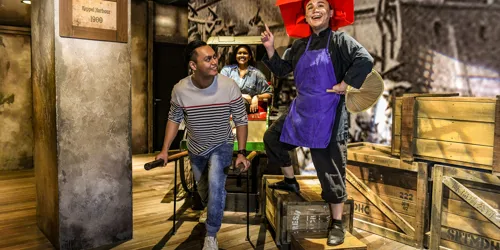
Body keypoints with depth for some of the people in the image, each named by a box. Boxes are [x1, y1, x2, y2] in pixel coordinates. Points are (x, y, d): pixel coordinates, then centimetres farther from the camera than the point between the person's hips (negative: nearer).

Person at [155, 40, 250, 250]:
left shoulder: (229, 86, -25)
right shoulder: (180, 89, -21)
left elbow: (241, 120, -14)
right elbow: (174, 119, -3)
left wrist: (242, 152, -18)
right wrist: (165, 149, -8)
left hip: (221, 145, -2)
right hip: (196, 148, 3)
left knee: (215, 183, -25)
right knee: (202, 189, 19)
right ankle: (213, 212, 54)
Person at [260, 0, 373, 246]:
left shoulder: (339, 40, -8)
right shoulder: (300, 45, 11)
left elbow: (366, 60, -21)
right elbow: (281, 70, 15)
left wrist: (345, 85, -19)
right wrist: (270, 49, 4)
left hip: (327, 114, -6)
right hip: (301, 110, 7)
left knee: (330, 169, -2)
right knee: (272, 137, 16)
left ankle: (336, 224, 13)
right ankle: (290, 181, 34)